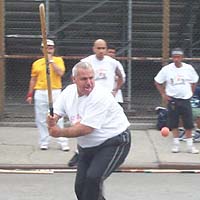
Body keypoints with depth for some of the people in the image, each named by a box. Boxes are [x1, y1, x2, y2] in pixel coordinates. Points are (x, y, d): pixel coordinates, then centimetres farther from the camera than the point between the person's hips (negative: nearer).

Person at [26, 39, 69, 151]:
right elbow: (33, 79, 14)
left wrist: (51, 61, -11)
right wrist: (30, 94, 9)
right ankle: (44, 142, 10)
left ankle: (63, 143, -4)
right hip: (40, 93, 3)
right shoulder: (37, 63, 11)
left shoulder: (58, 60, 6)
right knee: (41, 119, 3)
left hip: (55, 92, -3)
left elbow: (60, 73, -11)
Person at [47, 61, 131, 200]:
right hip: (87, 146, 8)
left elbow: (86, 129, -30)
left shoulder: (100, 97, -27)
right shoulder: (69, 91, -3)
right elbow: (55, 114, 0)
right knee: (80, 186, 6)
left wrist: (60, 133, -22)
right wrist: (52, 121, -25)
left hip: (114, 143, -8)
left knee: (93, 178, -25)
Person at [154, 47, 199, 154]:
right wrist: (163, 94, -2)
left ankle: (190, 145, 8)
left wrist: (190, 93, 6)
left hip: (185, 99, 1)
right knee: (174, 123, 4)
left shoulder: (189, 68, -3)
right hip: (172, 100, 0)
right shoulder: (166, 69, -6)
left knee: (188, 124, 0)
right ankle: (176, 144, 14)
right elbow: (157, 82, 4)